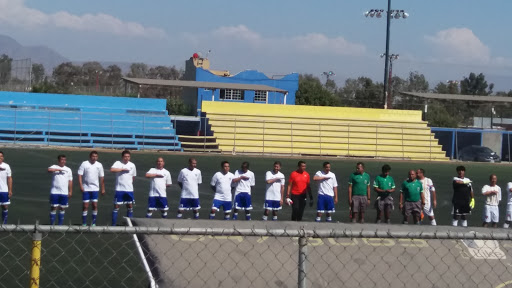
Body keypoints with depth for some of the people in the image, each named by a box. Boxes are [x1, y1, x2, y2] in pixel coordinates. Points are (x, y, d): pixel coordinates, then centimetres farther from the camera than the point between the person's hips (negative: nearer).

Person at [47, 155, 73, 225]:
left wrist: (70, 191, 7)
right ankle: (52, 224, 3)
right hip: (54, 192, -3)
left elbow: (70, 181, 12)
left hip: (64, 193, 3)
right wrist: (59, 169, -22)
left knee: (62, 208, 6)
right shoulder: (54, 167, -1)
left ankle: (60, 224, 14)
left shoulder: (68, 170, 10)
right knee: (53, 207, -2)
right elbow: (49, 170, -24)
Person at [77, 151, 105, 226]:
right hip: (86, 188, -2)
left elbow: (102, 178, 9)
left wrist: (103, 189, 6)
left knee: (95, 205, -1)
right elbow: (80, 175, -5)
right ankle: (84, 223, 6)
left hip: (95, 188, 2)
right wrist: (81, 186, -14)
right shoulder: (84, 164, -4)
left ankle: (94, 222, 8)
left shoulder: (99, 165, 4)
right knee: (85, 206, 0)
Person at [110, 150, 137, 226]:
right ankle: (113, 224, 2)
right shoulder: (118, 163, -6)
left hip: (129, 189, 4)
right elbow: (112, 170, -25)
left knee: (130, 207, 8)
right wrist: (123, 169, -21)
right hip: (119, 189, -4)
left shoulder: (132, 165, 8)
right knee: (116, 206, -2)